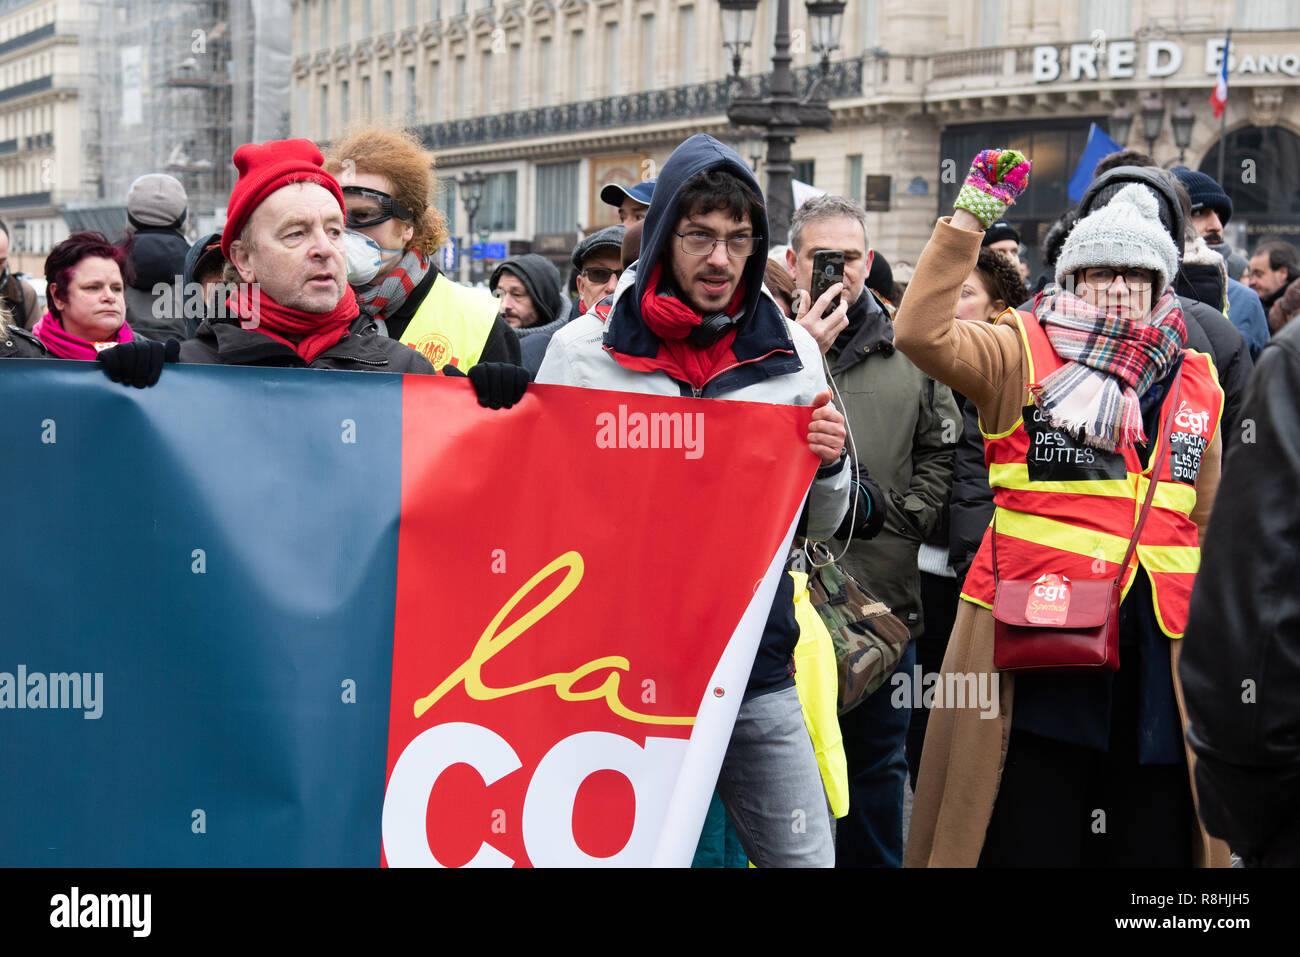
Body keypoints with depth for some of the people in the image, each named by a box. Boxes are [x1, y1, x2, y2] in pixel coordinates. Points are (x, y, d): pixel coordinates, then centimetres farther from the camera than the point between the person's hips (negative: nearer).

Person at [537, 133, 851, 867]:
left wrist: (829, 464, -7)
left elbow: (820, 529, 14)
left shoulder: (791, 352, 7)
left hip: (758, 674, 2)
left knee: (806, 856, 2)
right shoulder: (584, 349, 0)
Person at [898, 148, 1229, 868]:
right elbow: (922, 331, -16)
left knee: (1154, 838, 10)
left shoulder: (1195, 383, 14)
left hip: (1155, 649, 4)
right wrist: (968, 220, -18)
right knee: (1026, 838, 1)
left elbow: (1207, 525, 19)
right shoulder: (1021, 355, 1)